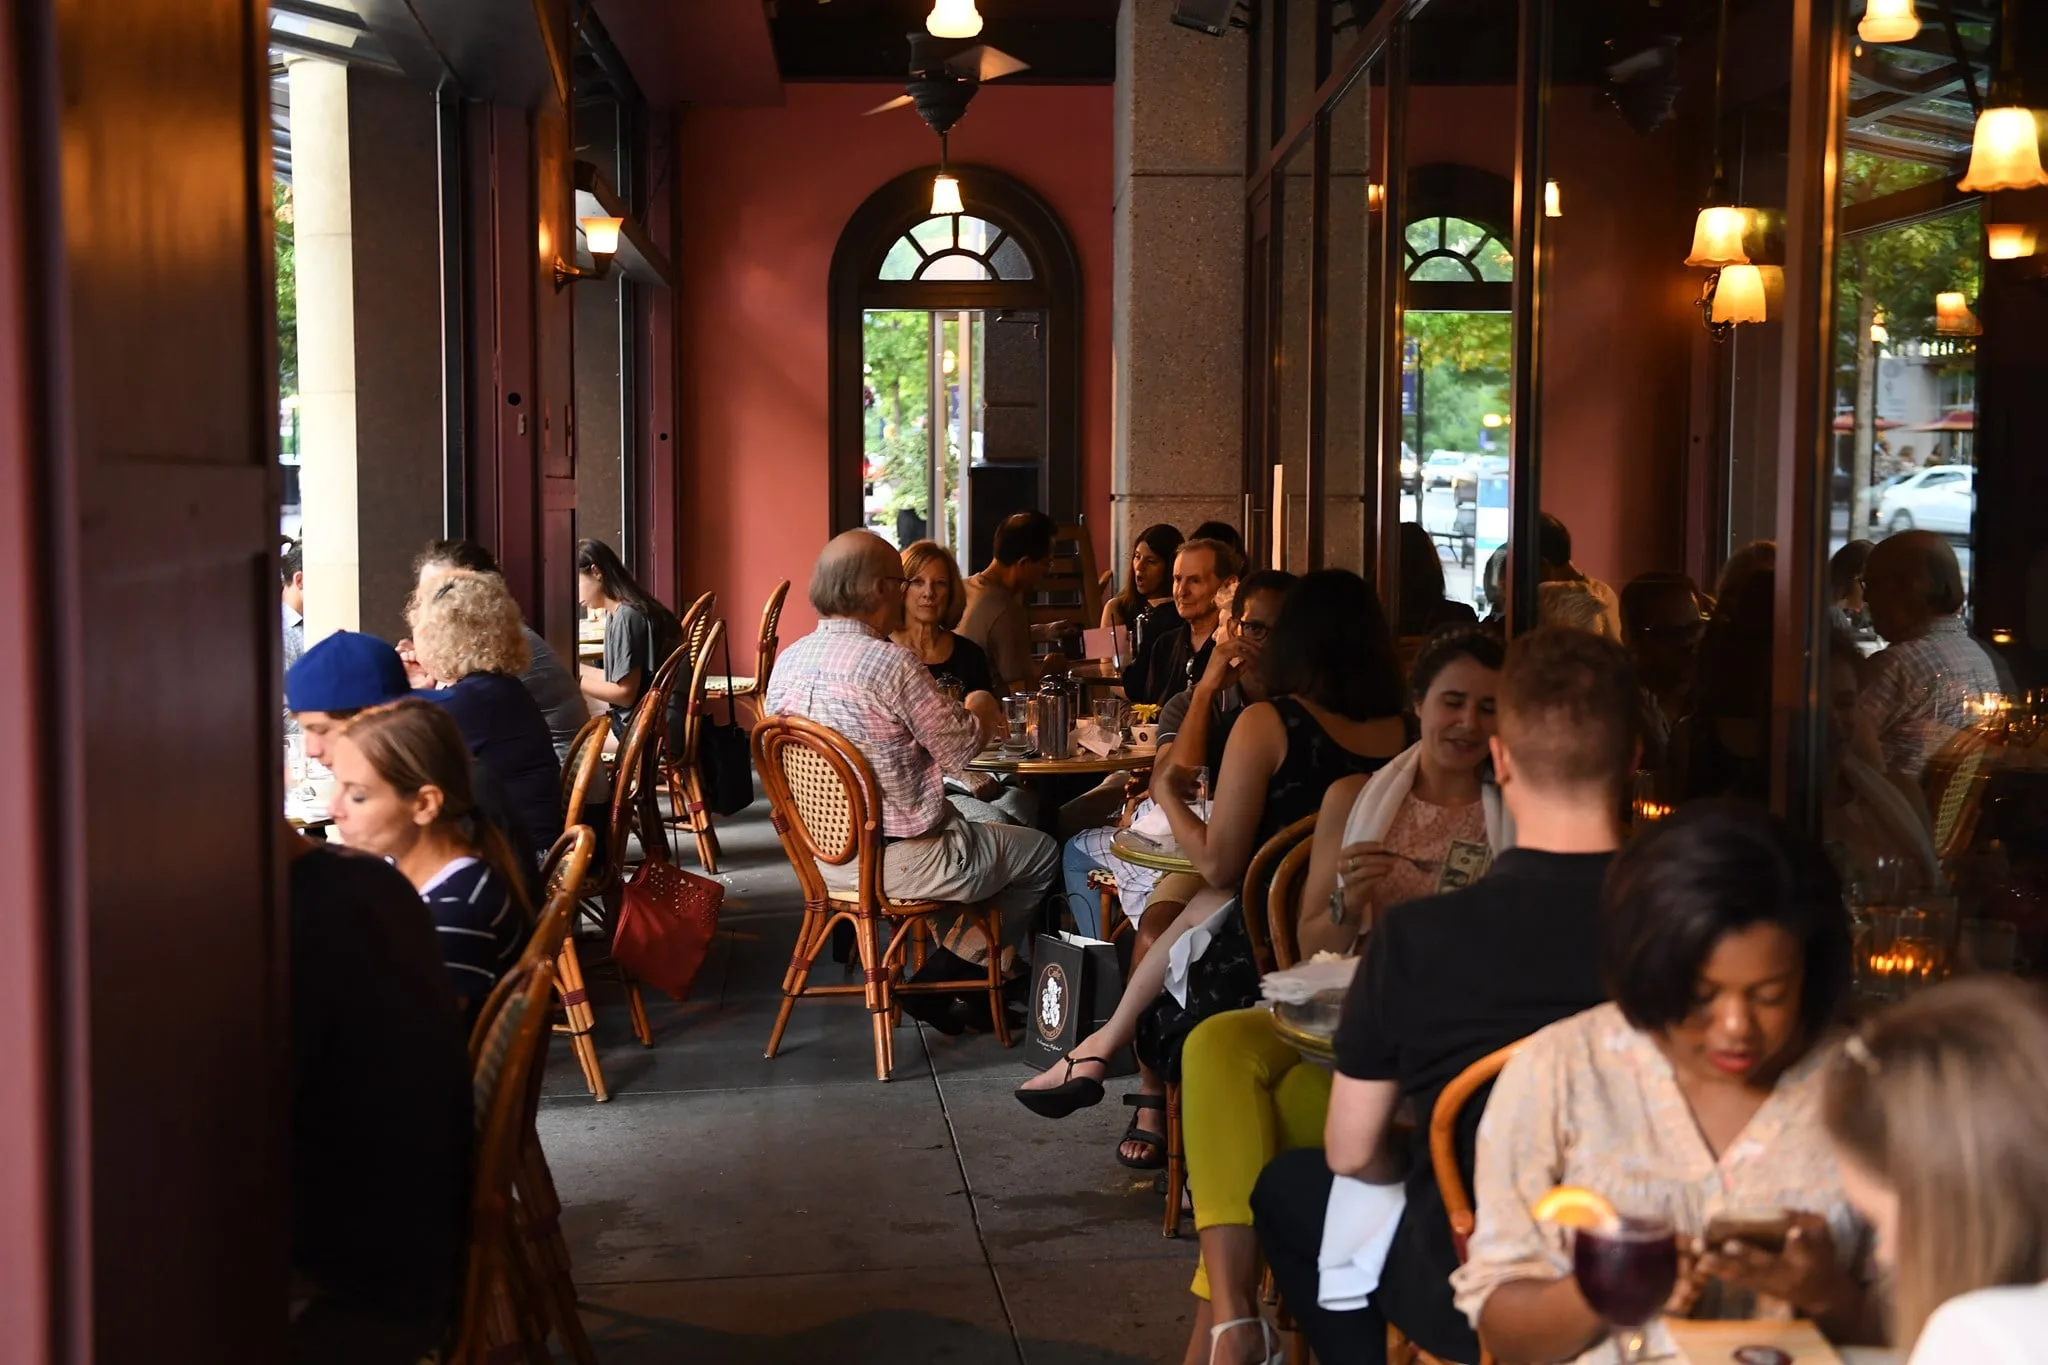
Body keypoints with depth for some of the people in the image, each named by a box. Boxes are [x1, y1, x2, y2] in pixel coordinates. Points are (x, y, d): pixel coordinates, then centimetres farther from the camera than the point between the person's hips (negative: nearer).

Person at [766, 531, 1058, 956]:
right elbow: (962, 749, -14)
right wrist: (981, 708, 9)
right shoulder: (892, 662, -24)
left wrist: (967, 719, 20)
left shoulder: (788, 661, 1)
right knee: (1042, 852, 15)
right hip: (895, 861, -8)